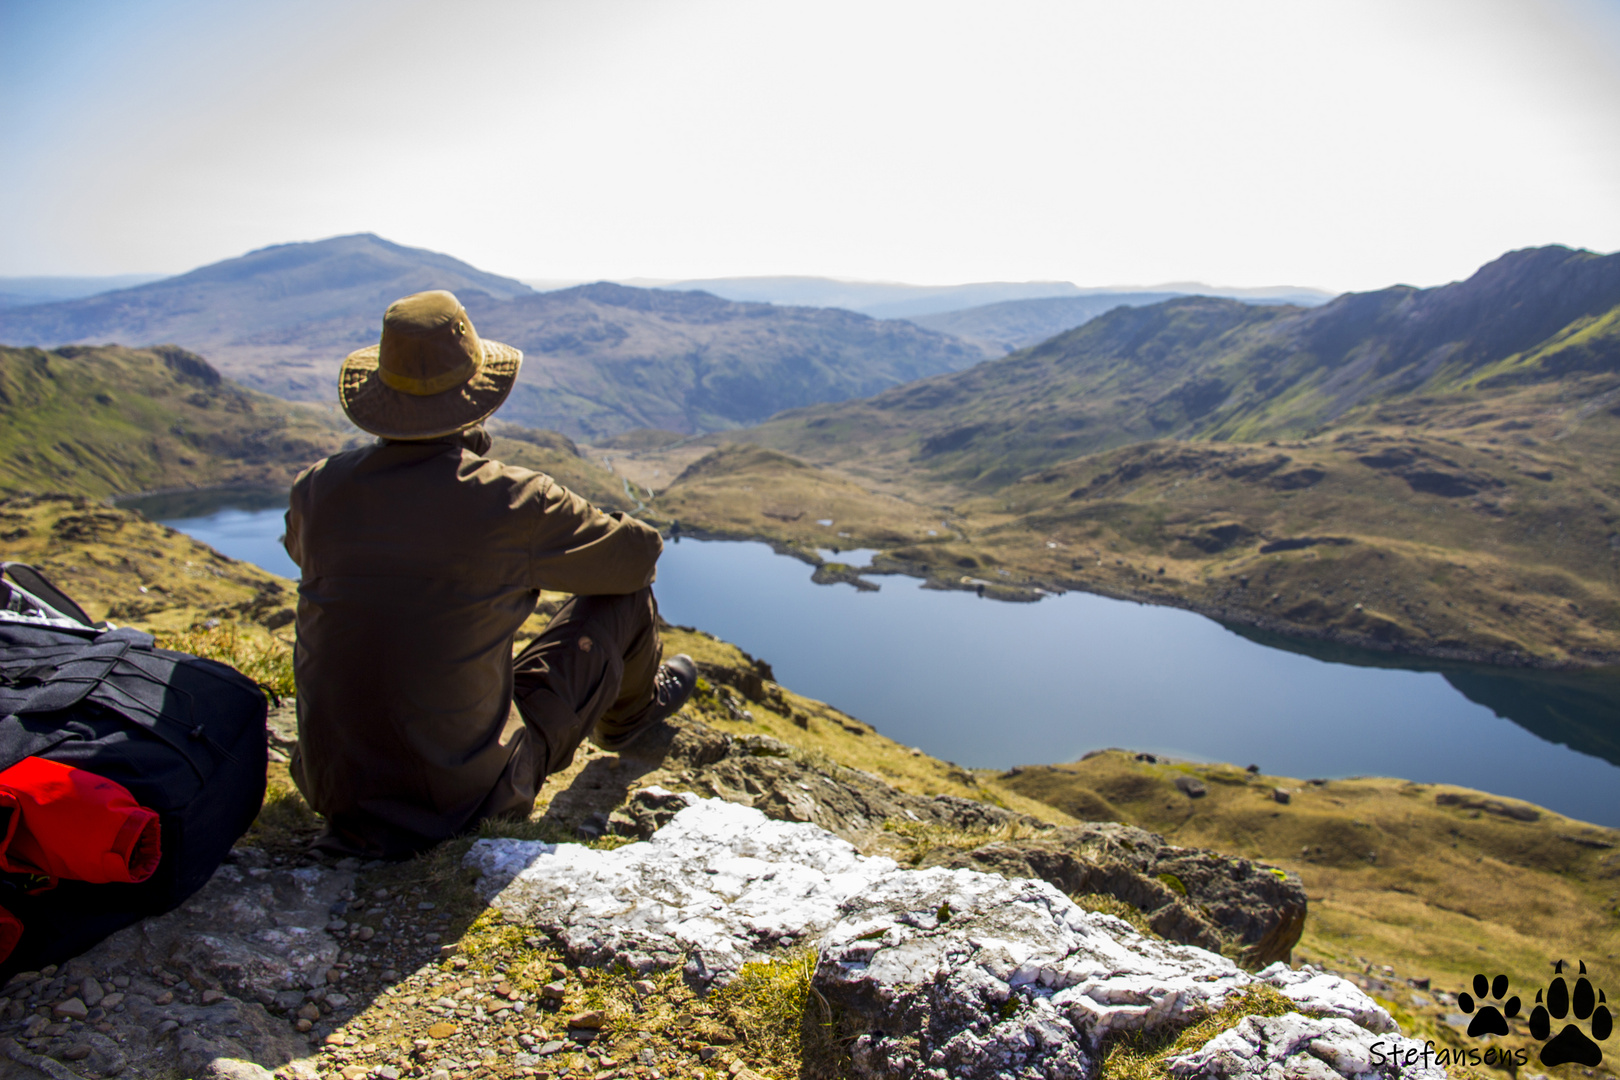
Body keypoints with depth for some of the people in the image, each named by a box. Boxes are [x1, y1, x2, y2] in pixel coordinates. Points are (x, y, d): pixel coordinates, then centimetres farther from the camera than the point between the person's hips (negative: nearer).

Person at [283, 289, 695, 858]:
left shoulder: (316, 489, -6)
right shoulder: (512, 500, -18)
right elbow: (641, 554, 0)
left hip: (333, 789, 5)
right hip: (467, 795, -4)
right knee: (627, 597, 7)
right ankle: (630, 713, 42)